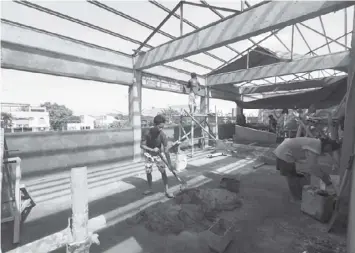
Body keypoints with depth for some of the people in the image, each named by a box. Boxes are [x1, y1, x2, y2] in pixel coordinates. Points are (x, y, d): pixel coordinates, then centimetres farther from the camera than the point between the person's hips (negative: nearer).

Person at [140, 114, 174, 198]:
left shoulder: (162, 135, -26)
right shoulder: (147, 132, -25)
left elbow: (166, 150, -23)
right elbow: (142, 145, -17)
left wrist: (170, 164, -23)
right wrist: (152, 149, -32)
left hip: (158, 155, -1)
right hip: (149, 155, 1)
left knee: (163, 171, -8)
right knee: (148, 172, 7)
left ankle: (166, 191, 3)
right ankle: (150, 189, 27)